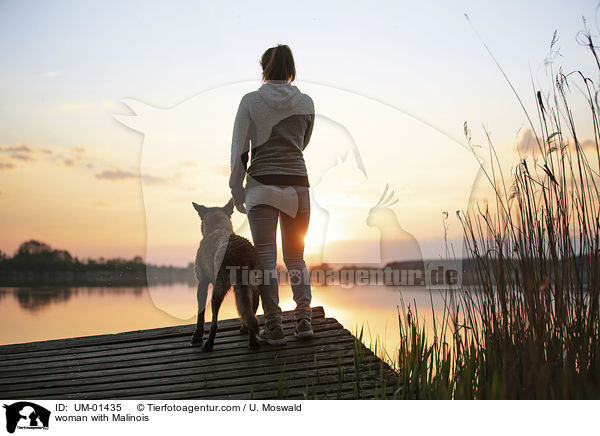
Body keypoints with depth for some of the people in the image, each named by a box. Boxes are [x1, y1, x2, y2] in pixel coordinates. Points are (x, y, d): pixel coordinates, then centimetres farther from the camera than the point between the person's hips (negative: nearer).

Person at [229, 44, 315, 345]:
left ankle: (273, 328, 2)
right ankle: (303, 319, 4)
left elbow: (239, 149, -1)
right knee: (295, 257, 13)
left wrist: (237, 189, 7)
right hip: (297, 184, 2)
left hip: (262, 186, -2)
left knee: (265, 258, 2)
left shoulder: (250, 101, -1)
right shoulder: (306, 103, 5)